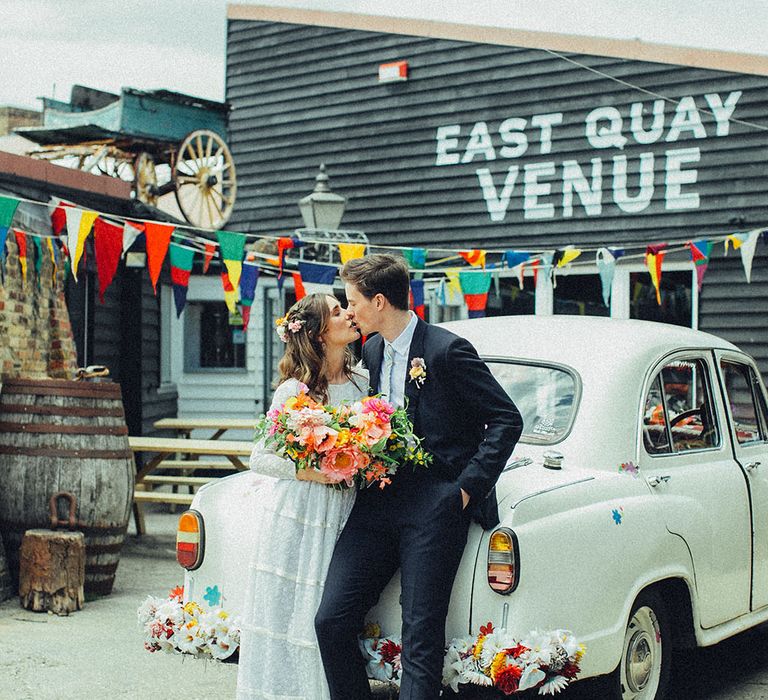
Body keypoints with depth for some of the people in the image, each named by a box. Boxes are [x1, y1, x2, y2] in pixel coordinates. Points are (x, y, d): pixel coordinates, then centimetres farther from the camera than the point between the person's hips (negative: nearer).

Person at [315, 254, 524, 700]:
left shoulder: (447, 349, -9)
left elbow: (507, 420, -8)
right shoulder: (372, 351, 14)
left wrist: (467, 487, -13)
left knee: (421, 636, -6)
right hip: (379, 497, 7)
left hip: (434, 504, -7)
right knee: (332, 620, -1)